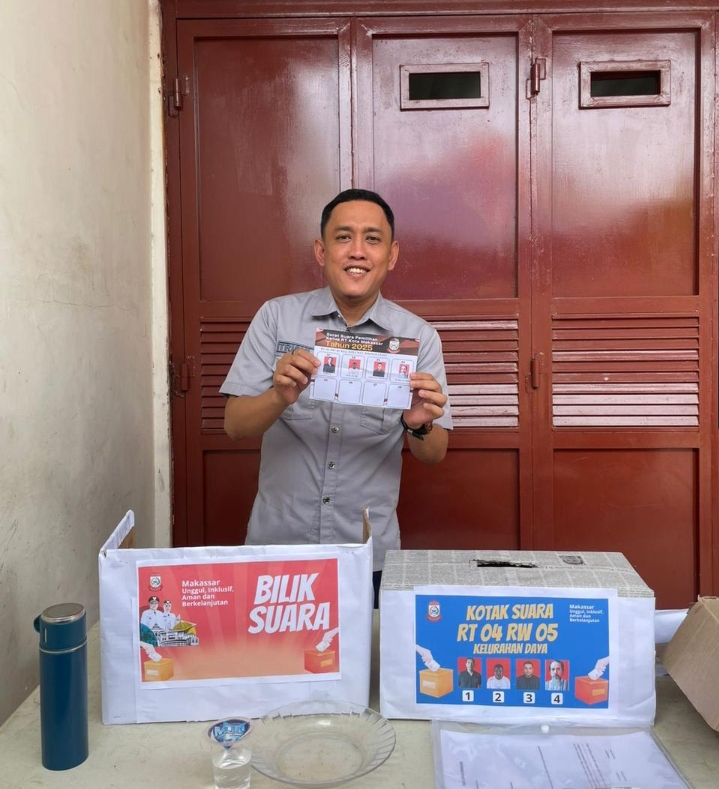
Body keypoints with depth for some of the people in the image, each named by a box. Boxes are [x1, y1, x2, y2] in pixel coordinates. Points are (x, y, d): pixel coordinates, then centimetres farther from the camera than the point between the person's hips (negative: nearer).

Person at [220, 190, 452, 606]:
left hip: (368, 554, 0)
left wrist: (419, 426, -25)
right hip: (277, 544, 0)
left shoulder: (418, 335, -5)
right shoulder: (276, 316, -4)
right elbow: (235, 425, -7)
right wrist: (280, 398, -27)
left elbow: (434, 455, -2)